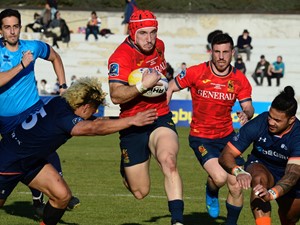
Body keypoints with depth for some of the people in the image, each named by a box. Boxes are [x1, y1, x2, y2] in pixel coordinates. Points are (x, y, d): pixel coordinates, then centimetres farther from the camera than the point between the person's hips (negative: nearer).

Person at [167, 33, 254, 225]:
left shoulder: (240, 79, -4)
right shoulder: (196, 73, -12)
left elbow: (248, 108, -3)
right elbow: (170, 88, -1)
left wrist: (246, 114, -27)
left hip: (227, 136, 3)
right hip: (201, 137, -3)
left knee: (236, 186, -1)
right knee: (220, 177, -25)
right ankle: (211, 191, 12)